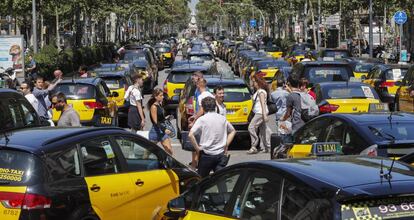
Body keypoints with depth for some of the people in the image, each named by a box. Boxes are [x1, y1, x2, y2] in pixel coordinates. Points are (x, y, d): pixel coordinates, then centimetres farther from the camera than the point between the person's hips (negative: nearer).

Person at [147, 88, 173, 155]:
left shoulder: (159, 105, 10)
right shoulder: (154, 107, -14)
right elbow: (155, 122, -20)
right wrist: (164, 129, -27)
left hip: (163, 130, 8)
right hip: (155, 131, -8)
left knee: (169, 151, -1)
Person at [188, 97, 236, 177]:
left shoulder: (202, 119, -8)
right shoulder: (222, 118, 7)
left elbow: (190, 135, -18)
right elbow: (232, 131, 22)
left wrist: (197, 148, -8)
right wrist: (226, 145, 18)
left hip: (207, 154, -3)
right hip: (221, 154, 3)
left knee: (202, 179, 13)